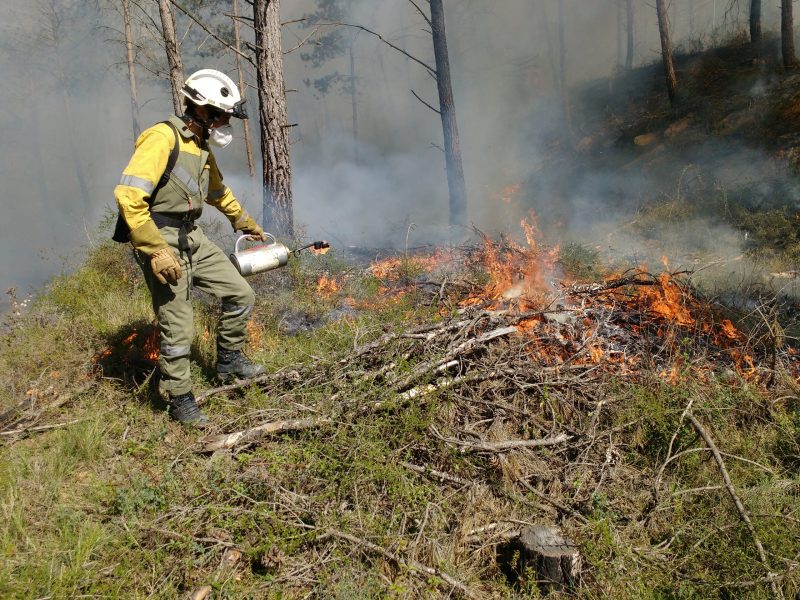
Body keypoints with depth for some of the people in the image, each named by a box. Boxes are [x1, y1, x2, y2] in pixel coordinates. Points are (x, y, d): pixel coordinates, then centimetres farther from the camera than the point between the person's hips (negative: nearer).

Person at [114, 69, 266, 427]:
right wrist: (157, 251, -25)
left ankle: (228, 361, 29)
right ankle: (180, 401, 16)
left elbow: (219, 193, 32)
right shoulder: (162, 138, -16)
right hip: (161, 241, -9)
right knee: (178, 328, -3)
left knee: (241, 295, 9)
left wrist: (246, 223, 42)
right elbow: (128, 196, -24)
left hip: (193, 238, 9)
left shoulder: (202, 149, 14)